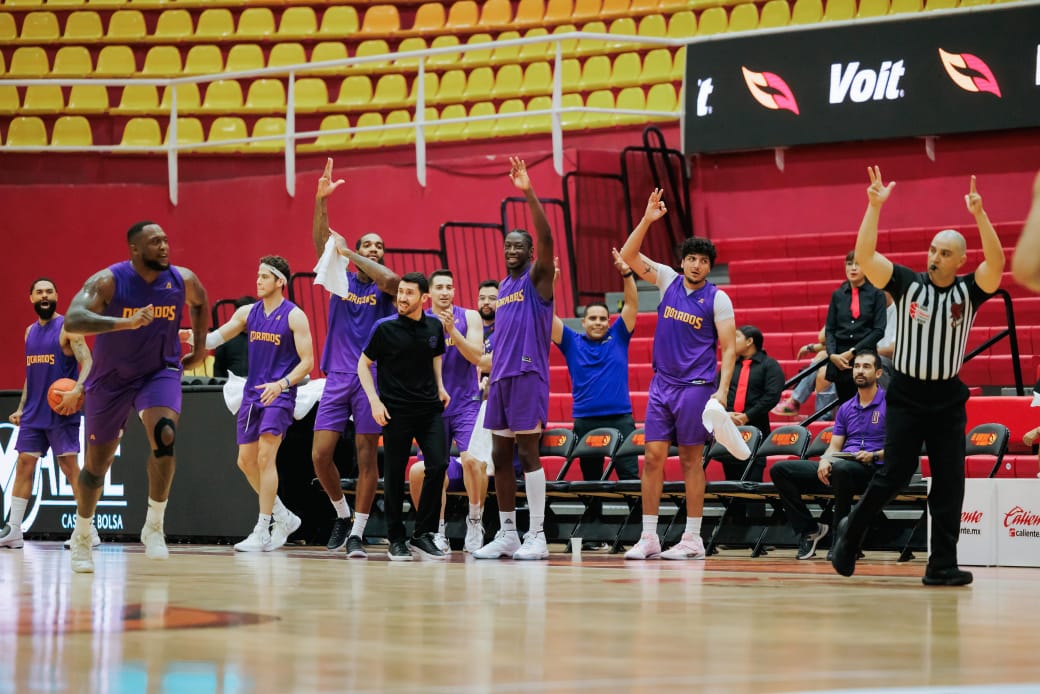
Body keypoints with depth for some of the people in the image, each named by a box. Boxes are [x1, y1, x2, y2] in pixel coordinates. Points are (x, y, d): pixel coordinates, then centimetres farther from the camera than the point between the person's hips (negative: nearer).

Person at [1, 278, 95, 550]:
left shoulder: (68, 328, -7)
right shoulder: (30, 331, 14)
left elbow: (87, 362, -15)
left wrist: (77, 391, -32)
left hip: (61, 413, -7)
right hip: (34, 413, 7)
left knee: (70, 466, -9)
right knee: (24, 464, 5)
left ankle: (89, 531, -6)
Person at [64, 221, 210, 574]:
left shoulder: (183, 280, -10)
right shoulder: (108, 281, -21)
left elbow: (200, 303, 15)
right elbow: (72, 320, -36)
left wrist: (199, 348, 14)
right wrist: (124, 323, -47)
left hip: (160, 372, 1)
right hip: (111, 378, -1)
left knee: (164, 435, -28)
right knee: (97, 462, 7)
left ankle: (154, 526, -14)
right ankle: (81, 537, 30)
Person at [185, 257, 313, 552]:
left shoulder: (294, 316, -9)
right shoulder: (248, 312, 8)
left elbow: (307, 362, -11)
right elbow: (215, 339, 6)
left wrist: (281, 384, -25)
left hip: (279, 395, -7)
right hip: (252, 394, 7)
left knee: (265, 457, -15)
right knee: (246, 461, 7)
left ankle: (262, 532, -12)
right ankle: (283, 517, 23)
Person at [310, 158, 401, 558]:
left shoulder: (383, 287, 3)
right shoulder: (340, 279, 9)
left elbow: (391, 279, -23)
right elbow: (321, 240, -5)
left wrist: (349, 252, -21)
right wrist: (321, 200, -19)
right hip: (337, 378, 3)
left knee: (367, 457, -3)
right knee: (320, 455, -4)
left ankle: (357, 533, 1)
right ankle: (342, 514, 18)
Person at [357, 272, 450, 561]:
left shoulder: (434, 327, 6)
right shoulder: (385, 328, -5)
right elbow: (363, 364, 3)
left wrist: (440, 387, 11)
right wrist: (374, 400, -7)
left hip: (429, 408, 3)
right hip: (395, 410, -3)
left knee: (438, 464, -8)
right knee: (394, 475, 0)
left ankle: (422, 535, 2)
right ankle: (396, 540, 11)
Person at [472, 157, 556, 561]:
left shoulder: (538, 279, -2)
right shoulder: (504, 287, 19)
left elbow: (546, 239, -20)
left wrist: (529, 193, -28)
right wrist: (492, 378, 16)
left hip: (528, 375, -8)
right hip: (501, 377, 8)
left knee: (528, 452, -9)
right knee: (500, 456, 7)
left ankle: (537, 536, -7)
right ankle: (507, 534, 13)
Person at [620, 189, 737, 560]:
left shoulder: (717, 299, -3)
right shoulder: (667, 280, 7)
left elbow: (729, 349, -5)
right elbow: (628, 256, 0)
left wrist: (722, 390, -16)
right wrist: (646, 221, -12)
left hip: (696, 386, -4)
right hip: (662, 381, 4)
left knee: (691, 459, -2)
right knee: (653, 457, 0)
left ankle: (692, 539, 3)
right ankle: (648, 537, 3)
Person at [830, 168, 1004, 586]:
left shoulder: (968, 291, 1)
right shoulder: (907, 284, -2)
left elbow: (996, 264, -18)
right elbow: (864, 256, -13)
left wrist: (979, 215, -27)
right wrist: (874, 206, -21)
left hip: (948, 399, 2)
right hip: (906, 396, -2)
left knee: (949, 485, -1)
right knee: (893, 476, -4)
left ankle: (942, 566, 2)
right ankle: (850, 532, 18)